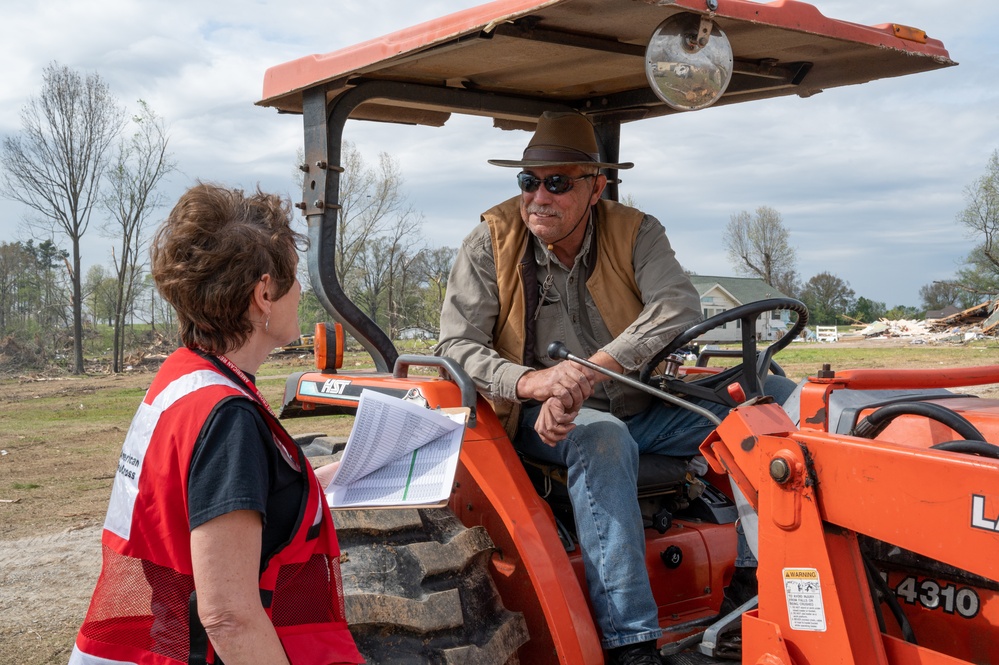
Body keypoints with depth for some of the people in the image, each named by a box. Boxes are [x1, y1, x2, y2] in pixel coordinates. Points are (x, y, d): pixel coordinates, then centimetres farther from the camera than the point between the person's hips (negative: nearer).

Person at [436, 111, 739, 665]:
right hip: (542, 416, -3)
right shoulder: (490, 245, -4)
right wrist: (533, 381, -32)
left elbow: (679, 306, -20)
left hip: (640, 407, 3)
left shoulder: (635, 234, -1)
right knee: (603, 438, -36)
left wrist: (589, 373, -35)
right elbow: (456, 345, -10)